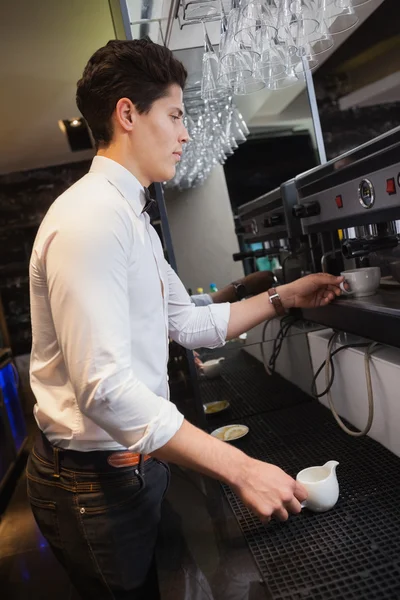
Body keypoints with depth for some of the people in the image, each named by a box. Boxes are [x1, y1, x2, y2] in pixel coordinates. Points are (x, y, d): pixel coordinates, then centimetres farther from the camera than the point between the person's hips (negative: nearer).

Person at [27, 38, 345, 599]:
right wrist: (241, 469, -27)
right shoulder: (90, 217, -23)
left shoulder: (133, 217, 10)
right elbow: (105, 387, -31)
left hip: (136, 461, 9)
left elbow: (188, 323, 11)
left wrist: (284, 297, 8)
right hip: (99, 480, -9)